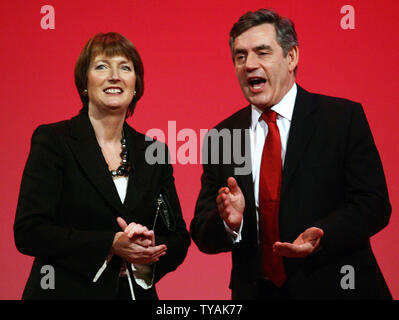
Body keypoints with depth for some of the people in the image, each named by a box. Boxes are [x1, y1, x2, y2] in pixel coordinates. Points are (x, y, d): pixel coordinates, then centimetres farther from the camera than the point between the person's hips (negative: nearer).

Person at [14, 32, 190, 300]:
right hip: (65, 291, -3)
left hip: (136, 293, 4)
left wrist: (149, 250, -15)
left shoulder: (153, 152, 5)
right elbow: (28, 231, -14)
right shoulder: (52, 140, -6)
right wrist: (111, 245, -20)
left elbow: (179, 240, 6)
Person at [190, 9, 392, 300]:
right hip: (254, 292, 2)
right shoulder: (220, 137, 2)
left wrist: (322, 235, -27)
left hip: (334, 288, -2)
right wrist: (229, 222, -22)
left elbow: (373, 203, -10)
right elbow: (202, 234, 0)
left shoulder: (344, 117, -5)